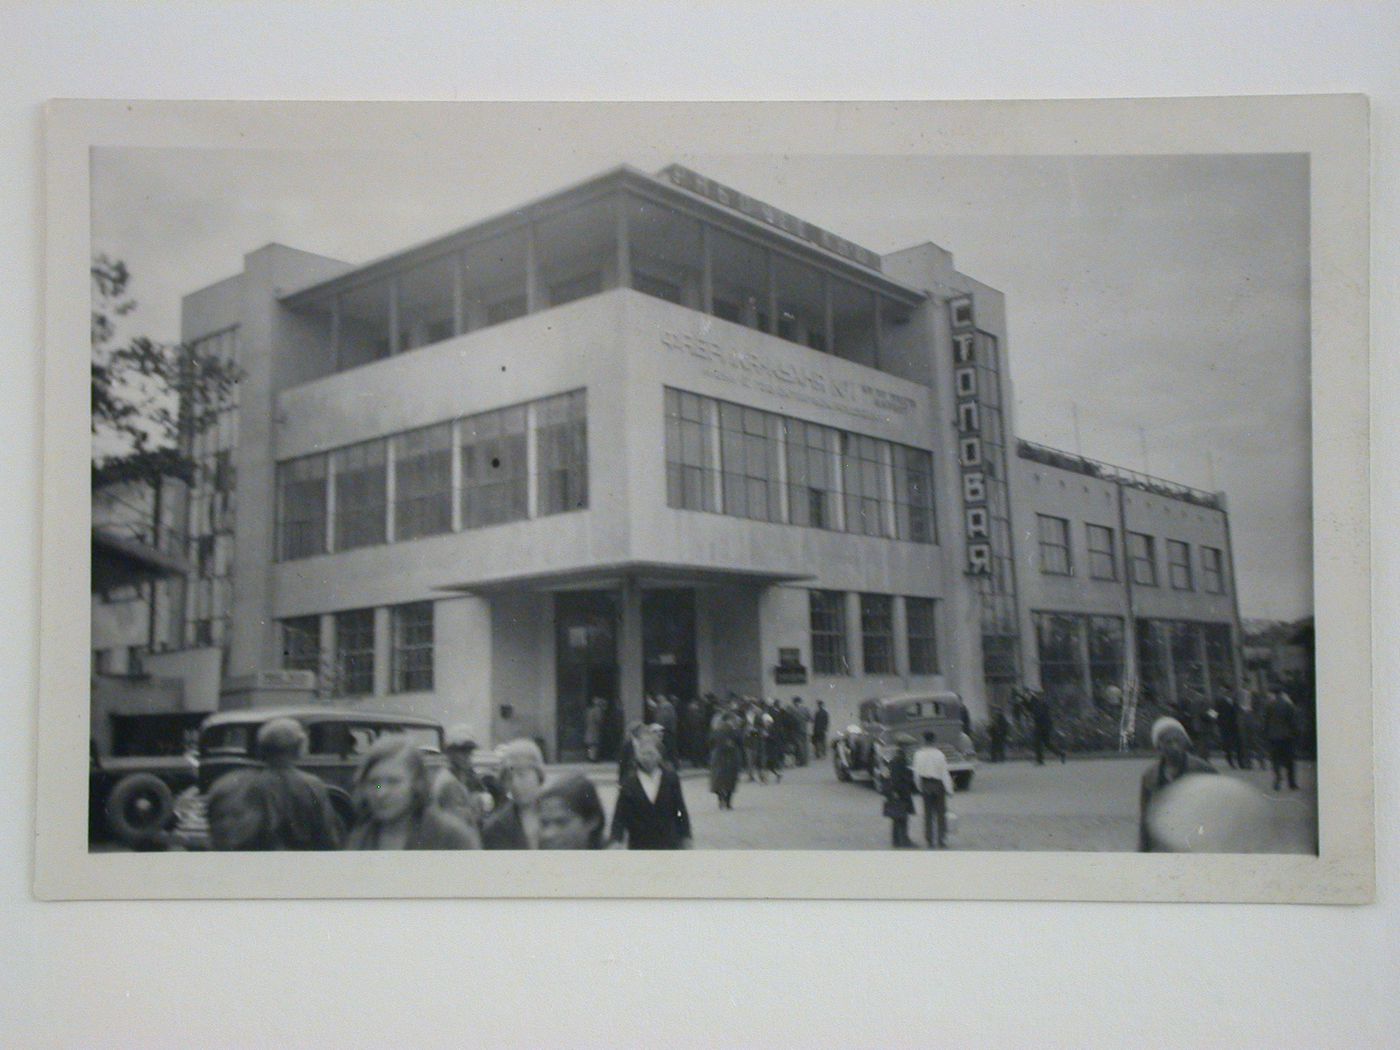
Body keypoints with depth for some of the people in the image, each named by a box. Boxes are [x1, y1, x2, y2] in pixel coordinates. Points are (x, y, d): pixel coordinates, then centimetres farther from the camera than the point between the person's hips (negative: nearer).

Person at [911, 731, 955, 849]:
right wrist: (949, 789, -4)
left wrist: (919, 786, 14)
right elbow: (944, 773, -11)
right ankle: (941, 841, 4)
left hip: (925, 784, 3)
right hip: (938, 784, -3)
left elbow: (917, 773, 2)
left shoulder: (918, 754, -2)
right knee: (941, 814, 6)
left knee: (928, 813, 10)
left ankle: (929, 841, 12)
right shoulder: (939, 754, -13)